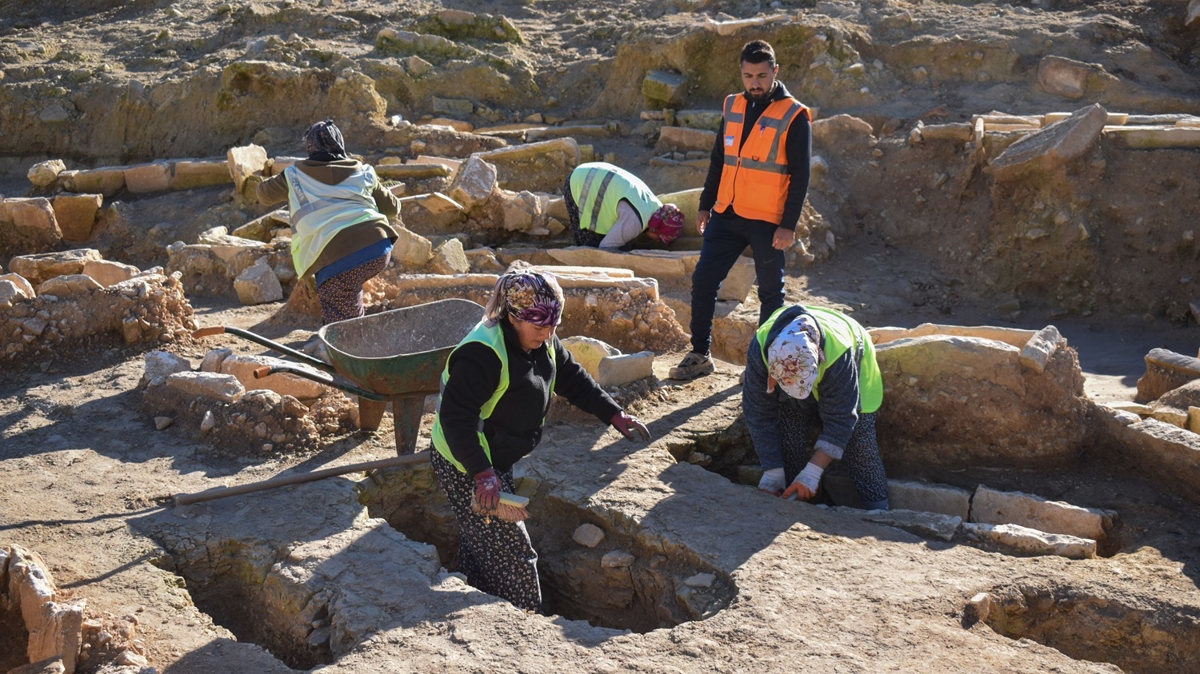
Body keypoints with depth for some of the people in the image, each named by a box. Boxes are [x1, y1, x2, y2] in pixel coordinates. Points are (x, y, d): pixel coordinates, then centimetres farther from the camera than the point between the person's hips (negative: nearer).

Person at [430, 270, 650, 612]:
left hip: (497, 461, 9)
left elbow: (573, 379, 15)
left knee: (481, 549, 20)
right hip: (467, 468, -9)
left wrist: (615, 415, 12)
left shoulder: (543, 342, 0)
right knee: (513, 556, -6)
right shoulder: (482, 354, -29)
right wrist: (482, 474, -35)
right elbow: (455, 417, -32)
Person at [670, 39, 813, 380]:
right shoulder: (733, 106, 8)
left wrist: (788, 225, -14)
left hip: (767, 221, -5)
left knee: (770, 292, 7)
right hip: (727, 215, 5)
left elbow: (800, 175, -9)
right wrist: (705, 205, 13)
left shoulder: (794, 116, -8)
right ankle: (700, 355, 10)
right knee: (702, 281, 1)